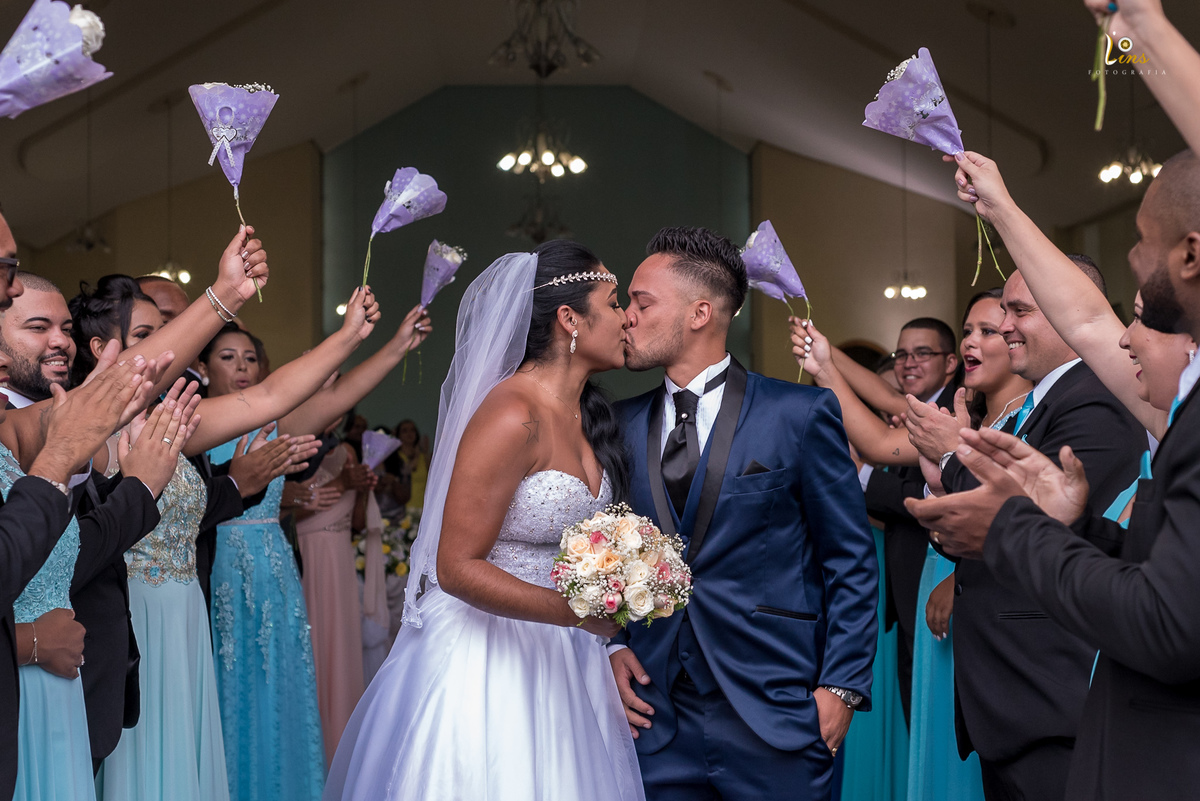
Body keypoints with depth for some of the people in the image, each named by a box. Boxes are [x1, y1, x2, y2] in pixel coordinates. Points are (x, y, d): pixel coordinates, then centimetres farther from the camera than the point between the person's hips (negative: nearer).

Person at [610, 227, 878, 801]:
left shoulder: (801, 413, -3)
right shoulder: (622, 425, 9)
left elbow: (850, 561, -2)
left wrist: (842, 686, -7)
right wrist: (612, 646, 1)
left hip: (775, 715, -3)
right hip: (657, 719, 4)